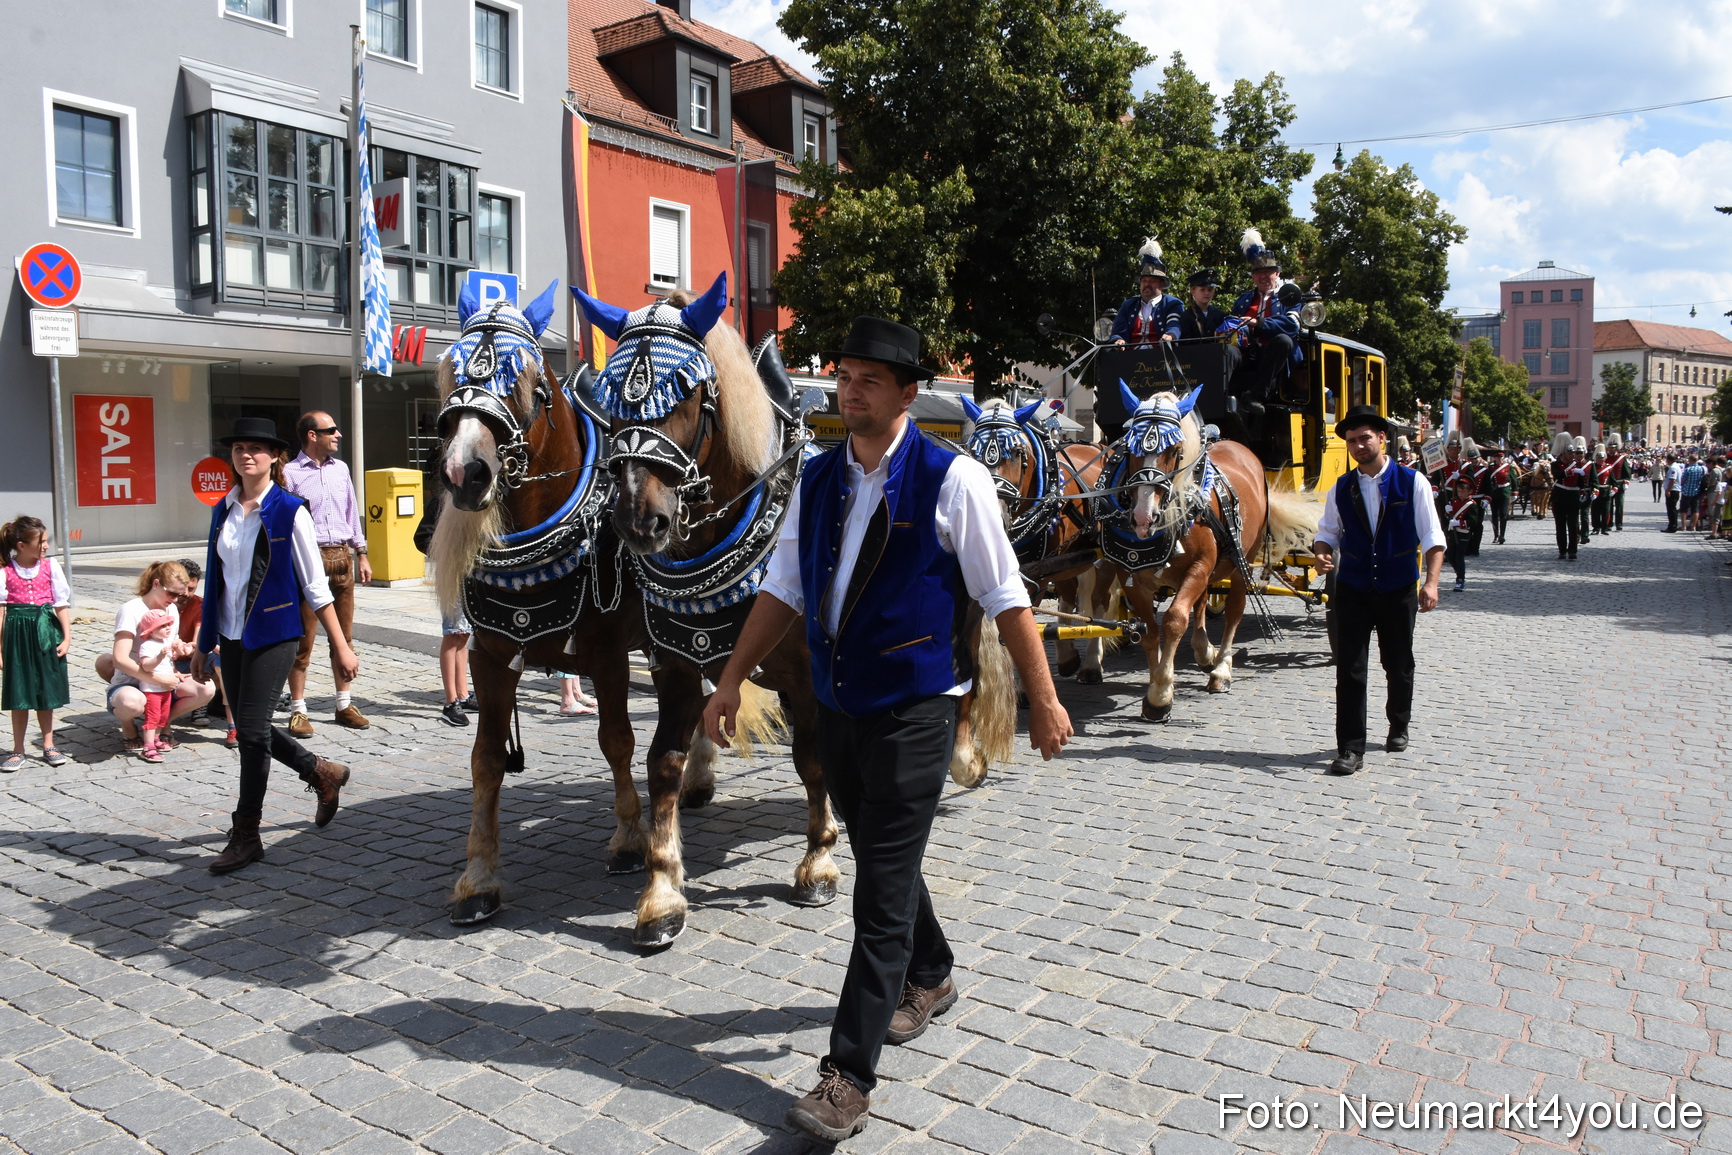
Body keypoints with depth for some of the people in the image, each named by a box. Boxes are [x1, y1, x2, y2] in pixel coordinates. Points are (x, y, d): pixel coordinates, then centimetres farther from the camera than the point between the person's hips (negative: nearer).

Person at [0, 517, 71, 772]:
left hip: (46, 631, 2)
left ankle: (48, 746, 22)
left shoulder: (50, 566, 1)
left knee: (46, 693, 10)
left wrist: (67, 636, -3)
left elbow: (62, 604, 2)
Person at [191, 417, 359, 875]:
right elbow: (214, 580, 14)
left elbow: (315, 584, -7)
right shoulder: (222, 511, 8)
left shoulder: (290, 511, -8)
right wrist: (203, 644, 15)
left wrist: (341, 646, -8)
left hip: (273, 633, -6)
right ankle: (323, 773, 35)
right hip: (232, 635, 6)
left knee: (251, 730, -6)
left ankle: (246, 836, 8)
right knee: (251, 729, 11)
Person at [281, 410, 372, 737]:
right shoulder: (290, 474, -4)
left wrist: (361, 554, 16)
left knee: (344, 636, 10)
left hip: (341, 556, 6)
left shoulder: (340, 469, 13)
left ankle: (345, 704, 19)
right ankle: (298, 711, 4)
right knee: (303, 638, -3)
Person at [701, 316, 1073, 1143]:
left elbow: (1004, 597, -8)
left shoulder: (951, 480, -11)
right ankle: (928, 979, 47)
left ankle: (849, 1076, 6)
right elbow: (784, 589, 10)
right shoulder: (817, 479, 6)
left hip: (913, 710, -6)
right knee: (880, 862, 21)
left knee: (883, 890, -3)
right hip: (836, 705, 6)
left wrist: (1044, 700, -6)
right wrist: (732, 680, 7)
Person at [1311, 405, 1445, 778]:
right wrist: (1322, 553, -13)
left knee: (1399, 665, 14)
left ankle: (1398, 727, 39)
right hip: (1352, 590, 1)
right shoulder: (1341, 489, 4)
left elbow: (1432, 537, -6)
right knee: (1349, 668, -5)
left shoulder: (1413, 482, -4)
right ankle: (1350, 749, -2)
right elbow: (1328, 531, 11)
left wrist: (1431, 582, -16)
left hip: (1398, 590, -1)